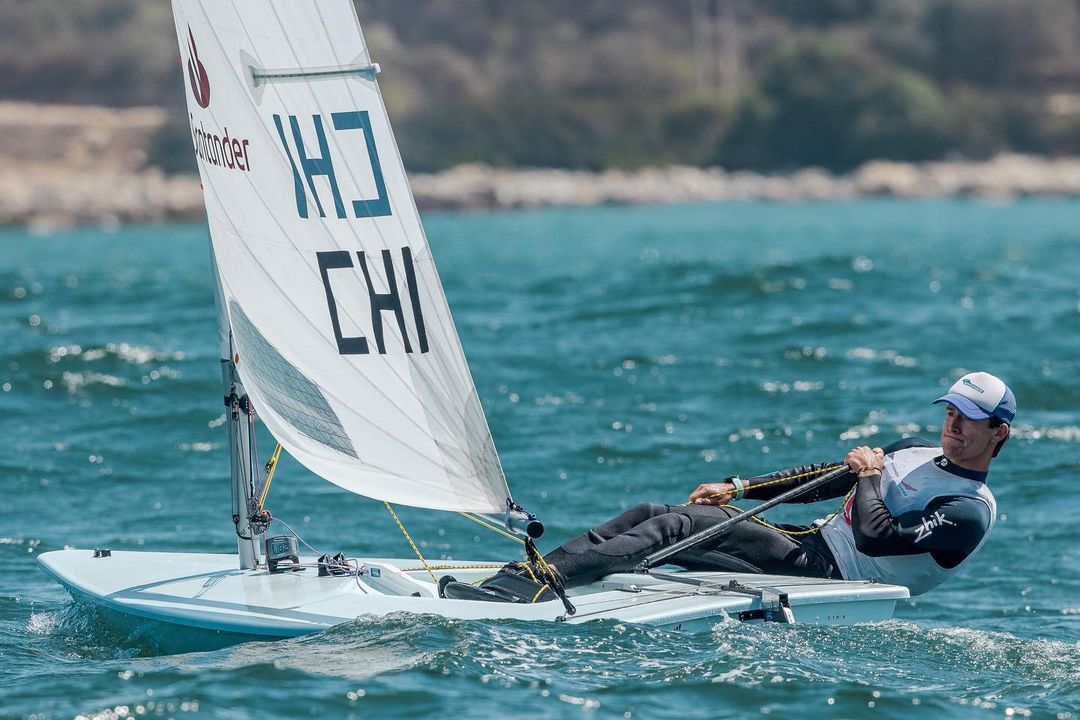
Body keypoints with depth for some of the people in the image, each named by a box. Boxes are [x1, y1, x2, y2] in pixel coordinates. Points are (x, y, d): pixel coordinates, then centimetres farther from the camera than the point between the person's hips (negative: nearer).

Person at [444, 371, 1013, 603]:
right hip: (811, 541, 9)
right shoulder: (916, 452, 19)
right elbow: (822, 480, 23)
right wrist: (737, 488, 16)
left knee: (676, 527, -22)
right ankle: (528, 571, -12)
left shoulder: (970, 512, -11)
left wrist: (869, 474, -8)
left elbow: (875, 537, -25)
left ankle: (538, 580, -29)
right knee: (649, 513, -5)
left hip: (825, 575, -9)